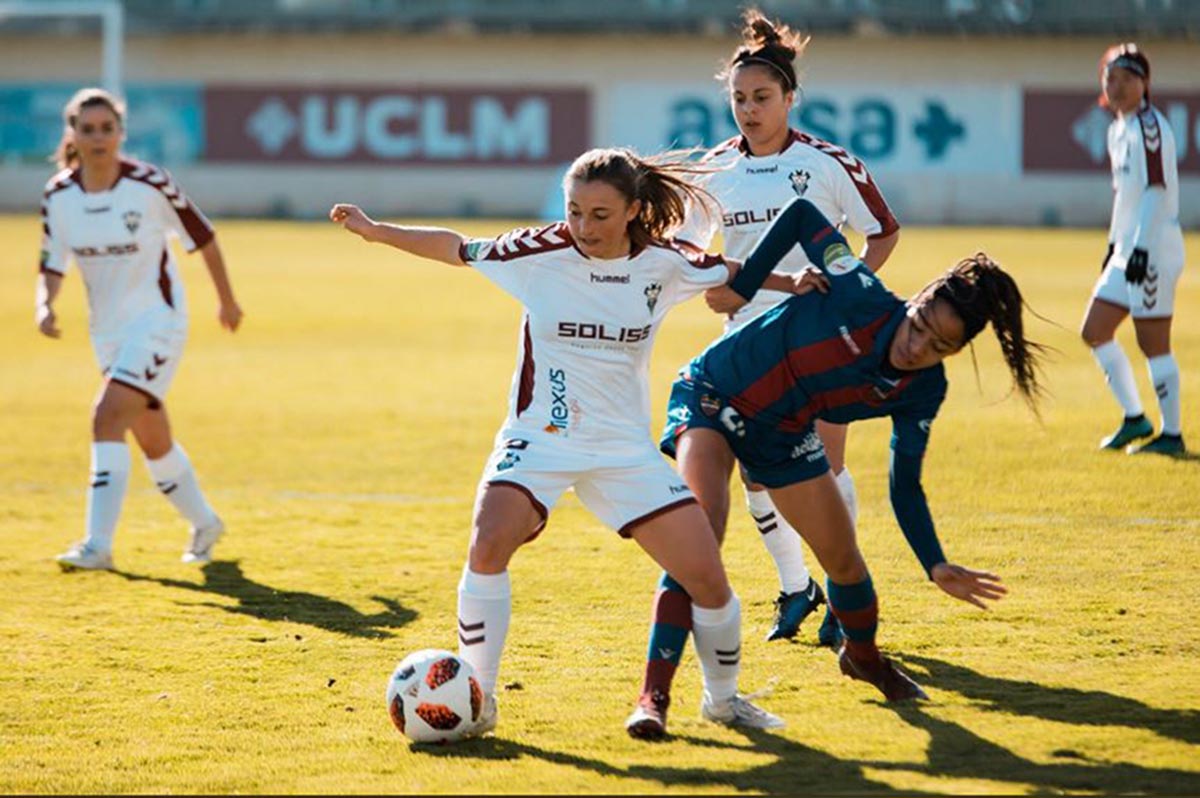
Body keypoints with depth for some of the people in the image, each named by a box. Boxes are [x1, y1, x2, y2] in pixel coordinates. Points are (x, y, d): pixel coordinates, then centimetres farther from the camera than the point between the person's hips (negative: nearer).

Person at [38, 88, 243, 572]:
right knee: (152, 439, 16)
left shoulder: (152, 186, -17)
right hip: (108, 329, 6)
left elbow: (203, 238, -4)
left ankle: (98, 545, -24)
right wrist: (45, 305, -20)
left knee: (107, 418, -22)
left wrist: (227, 300, 6)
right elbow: (52, 266, 2)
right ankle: (203, 524, 39)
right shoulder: (58, 196, -5)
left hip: (157, 320, -5)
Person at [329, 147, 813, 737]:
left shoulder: (661, 263, -5)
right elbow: (457, 248, 0)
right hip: (538, 440, -2)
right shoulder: (541, 252, -10)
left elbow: (735, 275, 12)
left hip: (626, 448, 2)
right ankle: (477, 702, -14)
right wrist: (375, 230, -4)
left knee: (707, 577, -4)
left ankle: (723, 698, 24)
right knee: (489, 545, -28)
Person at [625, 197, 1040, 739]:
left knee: (843, 558, 9)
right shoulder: (863, 300, -30)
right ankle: (653, 696, -28)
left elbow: (905, 487, -5)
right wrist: (742, 287, -20)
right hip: (710, 396, -5)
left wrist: (936, 566, -17)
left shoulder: (922, 391, -13)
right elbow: (802, 214, -23)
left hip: (782, 435, 6)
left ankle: (862, 655, 46)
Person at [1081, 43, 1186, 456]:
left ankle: (1171, 434, 0)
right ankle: (1134, 418, 19)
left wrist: (1141, 247, -25)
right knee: (1094, 331, 11)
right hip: (1128, 249, 10)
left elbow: (1157, 189, -21)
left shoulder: (1149, 126, -13)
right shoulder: (1118, 129, 15)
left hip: (1154, 249, -10)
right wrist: (1114, 243, 26)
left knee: (1153, 342, -7)